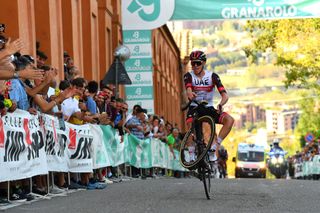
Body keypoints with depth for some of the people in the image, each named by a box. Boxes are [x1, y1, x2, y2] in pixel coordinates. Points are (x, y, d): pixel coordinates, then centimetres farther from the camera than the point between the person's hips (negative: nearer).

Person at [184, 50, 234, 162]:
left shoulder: (212, 76, -8)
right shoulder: (189, 76, -8)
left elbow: (225, 95, -18)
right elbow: (188, 90, -30)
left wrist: (220, 105, -41)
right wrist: (190, 94, -56)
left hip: (209, 108, 1)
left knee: (229, 120, -22)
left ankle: (214, 146, -16)